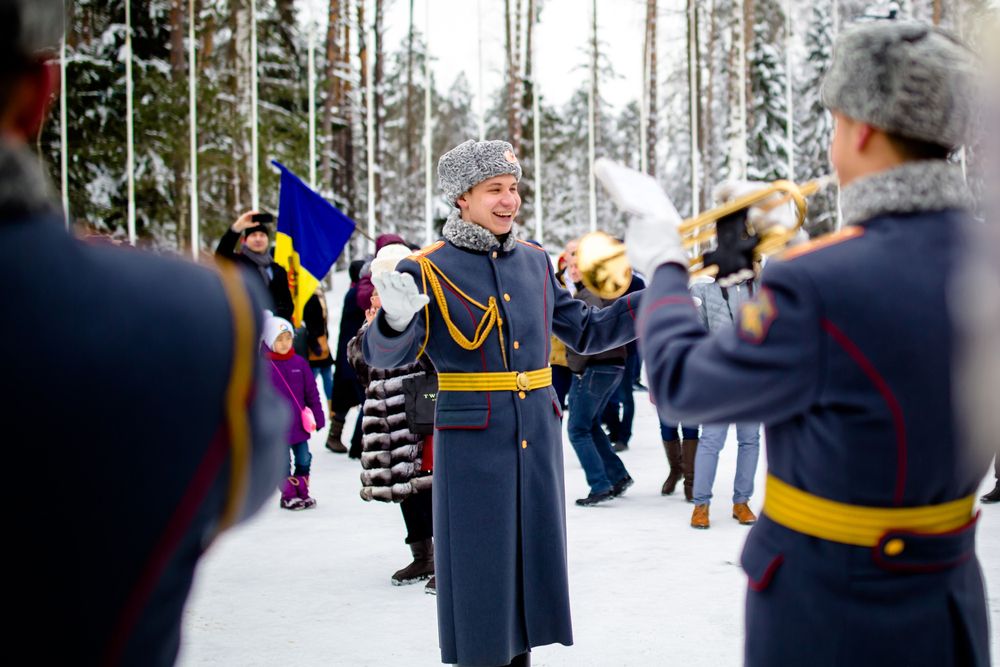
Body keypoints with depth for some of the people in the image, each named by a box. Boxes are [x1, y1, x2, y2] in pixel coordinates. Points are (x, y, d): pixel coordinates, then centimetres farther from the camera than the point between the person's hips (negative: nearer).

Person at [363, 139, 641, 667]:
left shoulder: (534, 262, 9)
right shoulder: (427, 269, -6)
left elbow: (587, 331, 16)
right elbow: (386, 356, -13)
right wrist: (396, 320, -36)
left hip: (538, 437, 5)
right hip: (471, 444, -5)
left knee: (531, 554, 13)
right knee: (478, 566, 0)